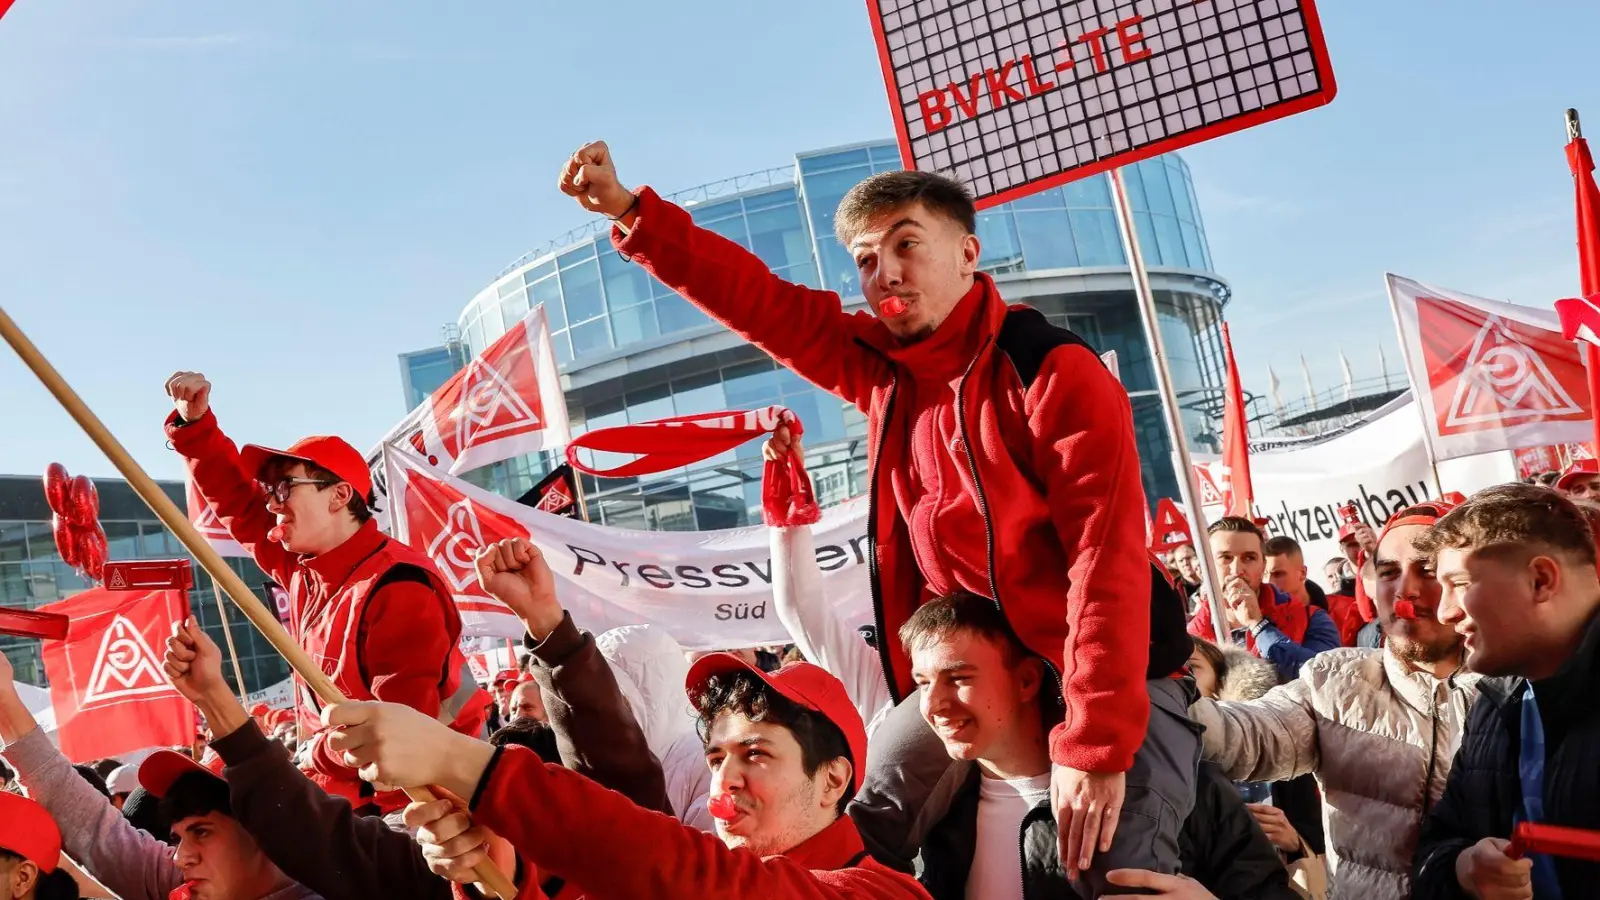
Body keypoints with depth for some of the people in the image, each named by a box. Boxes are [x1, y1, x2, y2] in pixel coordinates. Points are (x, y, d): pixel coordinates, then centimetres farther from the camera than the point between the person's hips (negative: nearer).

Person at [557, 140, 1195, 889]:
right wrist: (629, 211, -3)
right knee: (868, 826, 3)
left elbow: (1108, 560, -22)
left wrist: (1097, 744, -27)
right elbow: (762, 303, 6)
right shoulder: (883, 368, 4)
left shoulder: (1053, 372, -17)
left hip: (1105, 686, -6)